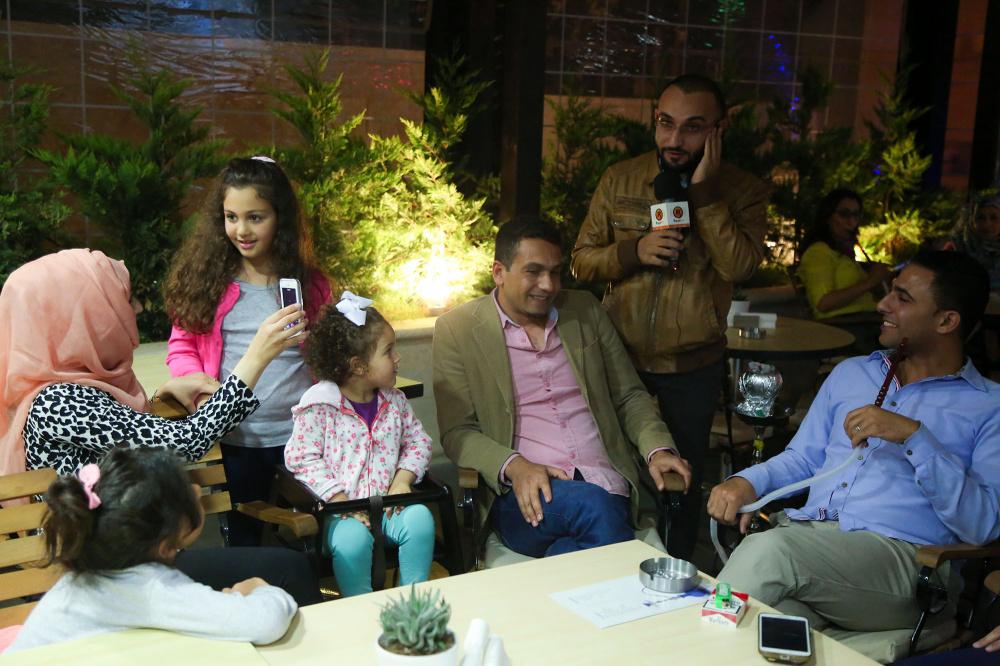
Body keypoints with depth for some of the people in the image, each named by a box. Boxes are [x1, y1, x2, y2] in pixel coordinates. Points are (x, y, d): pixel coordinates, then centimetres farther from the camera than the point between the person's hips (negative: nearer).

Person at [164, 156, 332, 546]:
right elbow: (181, 345, 2)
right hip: (236, 437, -1)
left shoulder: (309, 283, 3)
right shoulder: (207, 280, -1)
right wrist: (198, 380, -16)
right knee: (244, 535, 15)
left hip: (300, 435, 1)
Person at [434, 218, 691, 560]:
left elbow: (629, 396, 19)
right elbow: (456, 431, 1)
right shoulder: (457, 329, 5)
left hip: (604, 483, 3)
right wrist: (513, 466, -18)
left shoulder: (585, 310, 16)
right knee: (597, 508, -33)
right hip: (525, 494, -2)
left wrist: (658, 448, -1)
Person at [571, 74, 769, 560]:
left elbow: (740, 266, -20)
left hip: (694, 366, -1)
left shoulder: (742, 191, -5)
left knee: (683, 479, 12)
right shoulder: (619, 180, 0)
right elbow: (582, 260, 0)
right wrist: (633, 251, -18)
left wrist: (705, 192, -22)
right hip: (620, 356, 2)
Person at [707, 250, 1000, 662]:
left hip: (898, 553, -3)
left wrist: (913, 437, -14)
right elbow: (801, 458, 25)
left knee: (770, 551, -33)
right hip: (802, 530, 3)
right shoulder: (851, 373, 25)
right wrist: (748, 482, 3)